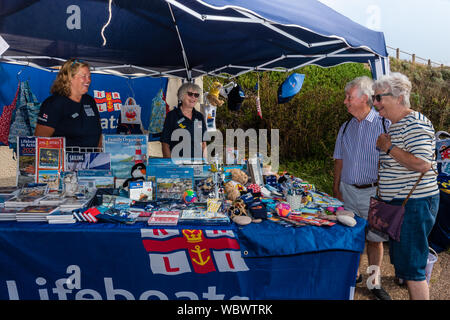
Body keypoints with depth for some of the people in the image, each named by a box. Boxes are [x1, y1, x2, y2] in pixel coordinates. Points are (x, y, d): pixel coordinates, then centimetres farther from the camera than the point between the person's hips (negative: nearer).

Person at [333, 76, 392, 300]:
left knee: (374, 238, 5)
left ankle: (374, 282, 22)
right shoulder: (346, 128, 8)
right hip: (348, 191, 4)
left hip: (373, 192, -3)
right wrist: (336, 188, 8)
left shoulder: (384, 124, -6)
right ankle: (352, 274, 29)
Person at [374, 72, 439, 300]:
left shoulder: (415, 123, -16)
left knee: (410, 267, -3)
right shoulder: (395, 125, 15)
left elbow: (422, 164, -27)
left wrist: (389, 147, -20)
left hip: (414, 204, -10)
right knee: (401, 261, 19)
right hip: (399, 203, 10)